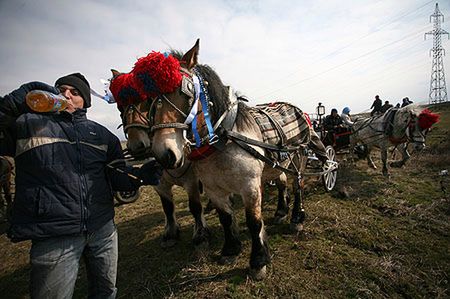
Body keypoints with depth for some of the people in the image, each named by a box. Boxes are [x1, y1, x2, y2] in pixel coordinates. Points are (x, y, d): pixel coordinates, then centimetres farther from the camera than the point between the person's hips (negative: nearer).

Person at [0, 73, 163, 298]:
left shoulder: (102, 134, 10)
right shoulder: (27, 123, 5)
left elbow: (117, 177, 6)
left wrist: (142, 175, -13)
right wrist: (22, 97, -14)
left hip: (104, 229, 3)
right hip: (52, 236, -3)